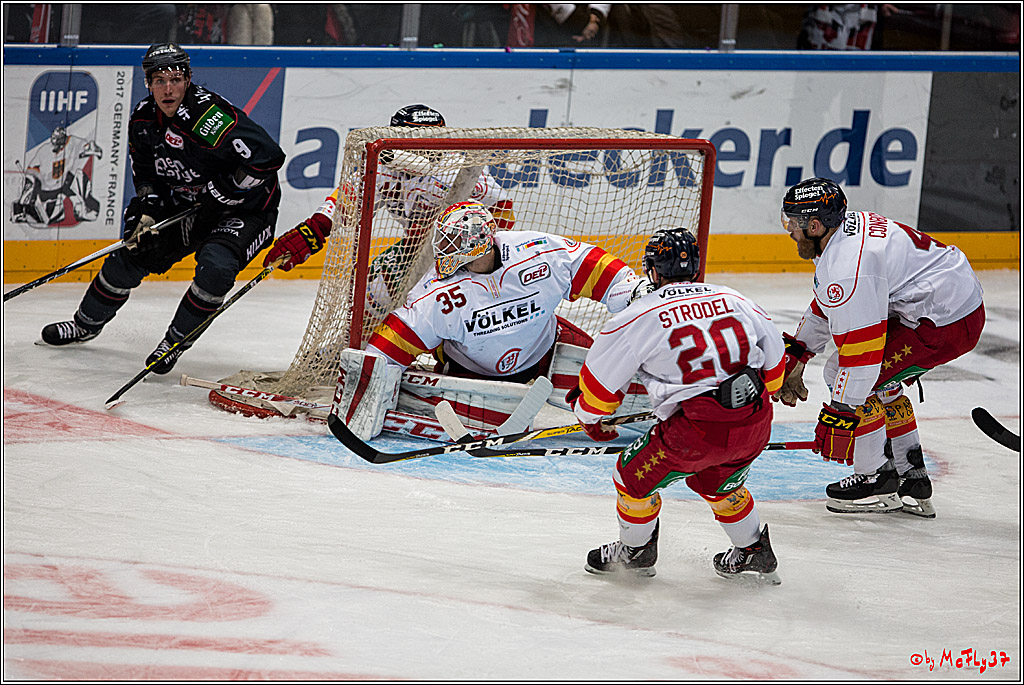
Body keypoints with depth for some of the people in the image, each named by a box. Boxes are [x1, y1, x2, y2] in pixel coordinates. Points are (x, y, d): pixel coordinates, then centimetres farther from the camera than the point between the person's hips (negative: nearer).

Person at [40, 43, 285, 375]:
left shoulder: (208, 115, -31)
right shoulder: (144, 119, -5)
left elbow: (267, 157, -36)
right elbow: (146, 174, 11)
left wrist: (220, 195, -26)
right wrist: (148, 211, -6)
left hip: (246, 209, -7)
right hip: (187, 207, 7)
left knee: (215, 268, -31)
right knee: (131, 254, 5)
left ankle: (176, 340, -9)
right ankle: (87, 323, 29)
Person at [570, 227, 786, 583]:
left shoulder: (641, 316, -1)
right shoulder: (734, 300, 12)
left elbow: (602, 375, 7)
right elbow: (773, 358, 21)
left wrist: (588, 416, 27)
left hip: (698, 430, -6)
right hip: (756, 426, 6)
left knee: (635, 475, 19)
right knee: (716, 481, 34)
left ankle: (635, 551, 36)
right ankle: (753, 553, 42)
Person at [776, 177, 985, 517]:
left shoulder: (847, 270, -24)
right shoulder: (848, 225, 9)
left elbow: (860, 353, -24)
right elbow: (826, 308, 24)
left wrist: (839, 417, -17)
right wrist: (795, 354, 24)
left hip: (946, 324, -11)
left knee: (856, 379, -6)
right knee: (878, 381, 21)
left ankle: (878, 481, 6)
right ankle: (913, 484, 24)